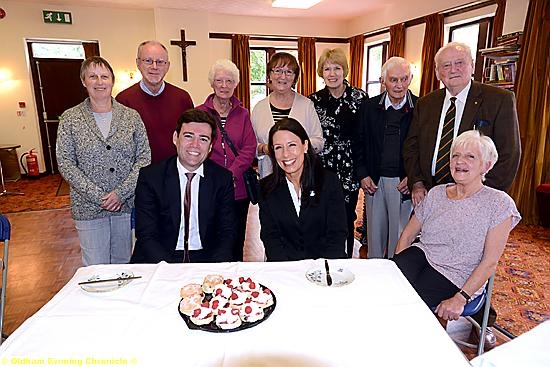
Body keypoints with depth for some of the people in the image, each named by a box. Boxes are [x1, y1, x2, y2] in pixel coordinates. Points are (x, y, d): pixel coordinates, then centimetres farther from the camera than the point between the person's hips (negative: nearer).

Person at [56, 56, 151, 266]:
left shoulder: (131, 116, 1)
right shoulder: (70, 119, 0)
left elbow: (144, 158, -2)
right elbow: (65, 164, -3)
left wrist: (121, 192, -12)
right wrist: (98, 196, -13)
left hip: (127, 203, 1)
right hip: (89, 208, -1)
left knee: (124, 263, 14)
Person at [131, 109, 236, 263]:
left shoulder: (223, 178, 1)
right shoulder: (149, 177, -4)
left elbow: (227, 233, 1)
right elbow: (146, 235, -7)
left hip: (205, 257, 1)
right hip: (161, 260, 0)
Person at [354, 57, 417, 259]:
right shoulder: (369, 107, 4)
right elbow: (359, 143, 8)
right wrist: (362, 175, 0)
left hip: (404, 183, -2)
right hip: (374, 181, 2)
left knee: (400, 234, 8)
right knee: (374, 232, 14)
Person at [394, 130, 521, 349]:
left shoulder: (499, 203, -3)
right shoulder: (436, 194, 10)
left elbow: (490, 262, -7)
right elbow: (408, 234, 12)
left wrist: (460, 298, -16)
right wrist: (397, 267, -5)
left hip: (454, 277, -3)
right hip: (421, 256, 4)